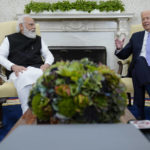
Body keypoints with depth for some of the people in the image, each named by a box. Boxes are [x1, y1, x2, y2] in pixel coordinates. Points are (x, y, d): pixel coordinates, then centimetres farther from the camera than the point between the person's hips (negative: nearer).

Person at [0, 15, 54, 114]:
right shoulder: (10, 39, 20)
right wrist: (13, 66, -10)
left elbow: (49, 55, 25)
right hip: (19, 72, -2)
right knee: (25, 78, -41)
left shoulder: (38, 39, 29)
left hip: (37, 70, 2)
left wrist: (47, 64, -1)